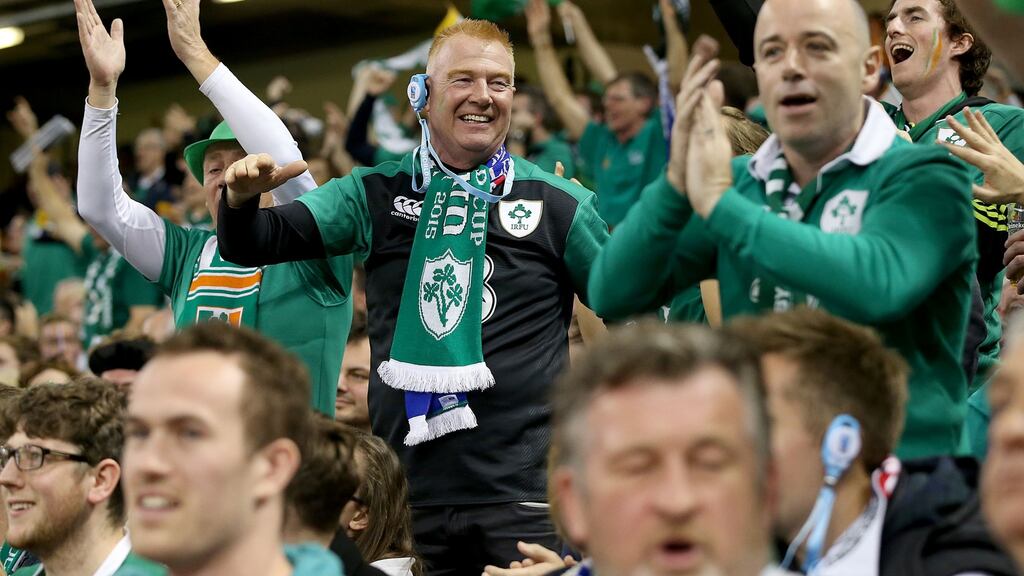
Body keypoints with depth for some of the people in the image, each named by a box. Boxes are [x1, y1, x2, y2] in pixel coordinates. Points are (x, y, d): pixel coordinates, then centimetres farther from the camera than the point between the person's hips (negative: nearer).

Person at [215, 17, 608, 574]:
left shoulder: (558, 203, 3)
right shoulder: (377, 194, 7)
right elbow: (253, 246, 4)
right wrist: (242, 195, -16)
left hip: (525, 493, -1)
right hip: (406, 490, 2)